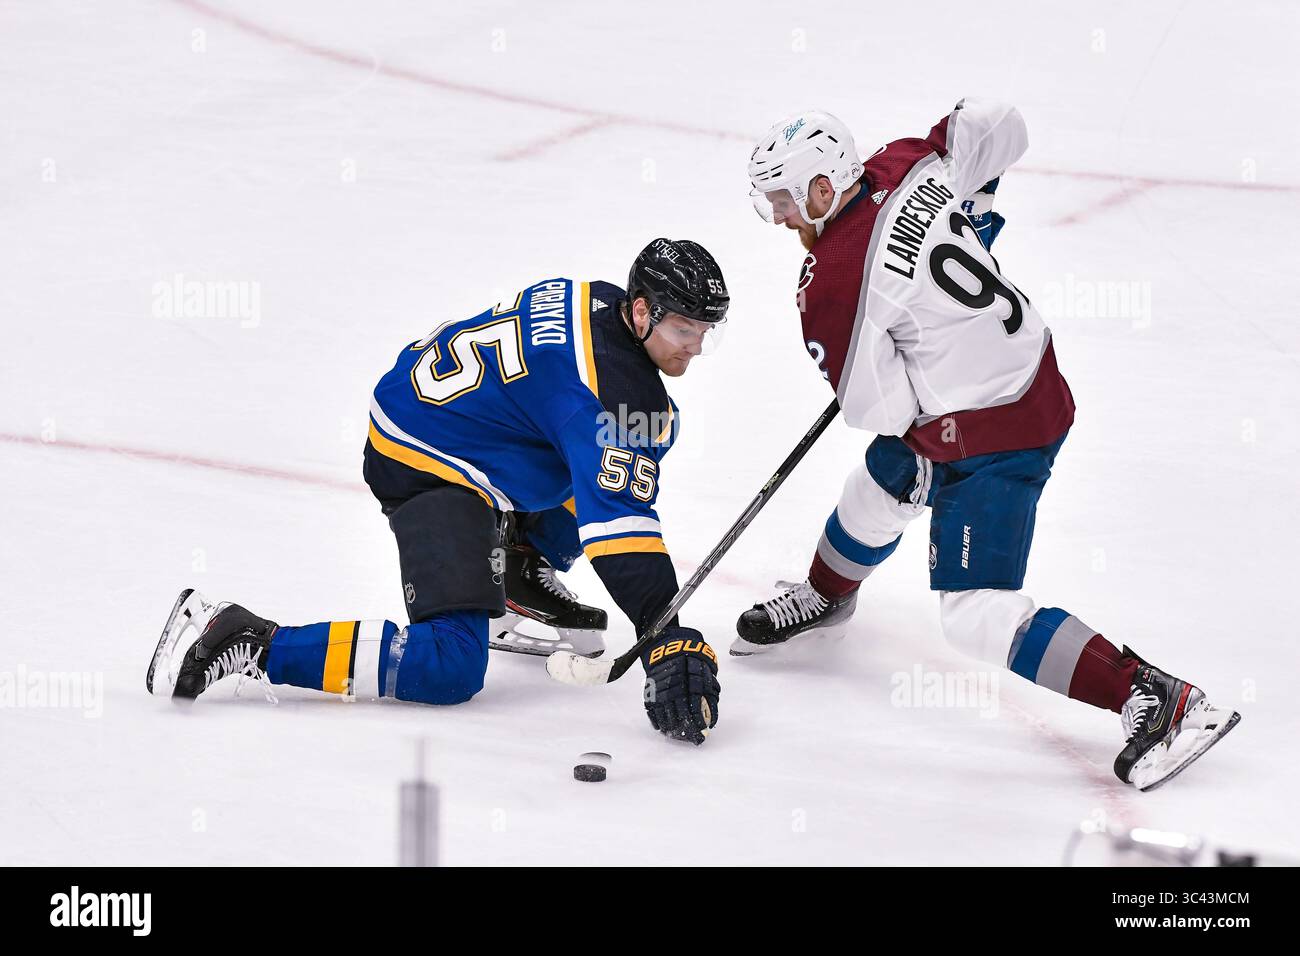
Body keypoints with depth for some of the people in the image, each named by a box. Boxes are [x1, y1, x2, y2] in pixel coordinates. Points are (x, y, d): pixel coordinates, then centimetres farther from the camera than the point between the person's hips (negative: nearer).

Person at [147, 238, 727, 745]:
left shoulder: (599, 301, 3)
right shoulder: (608, 385, -26)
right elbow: (618, 517, -33)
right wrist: (668, 638, -37)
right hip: (428, 472, -11)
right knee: (452, 669, -24)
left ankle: (523, 569, 31)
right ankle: (246, 641, -23)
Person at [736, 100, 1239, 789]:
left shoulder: (834, 280, -25)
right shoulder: (912, 165, -5)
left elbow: (876, 408, -20)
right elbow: (996, 125, 11)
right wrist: (971, 209, 24)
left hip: (992, 444, -10)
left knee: (977, 617, -10)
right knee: (876, 492, 31)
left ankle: (1157, 700, -15)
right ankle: (823, 600, 61)